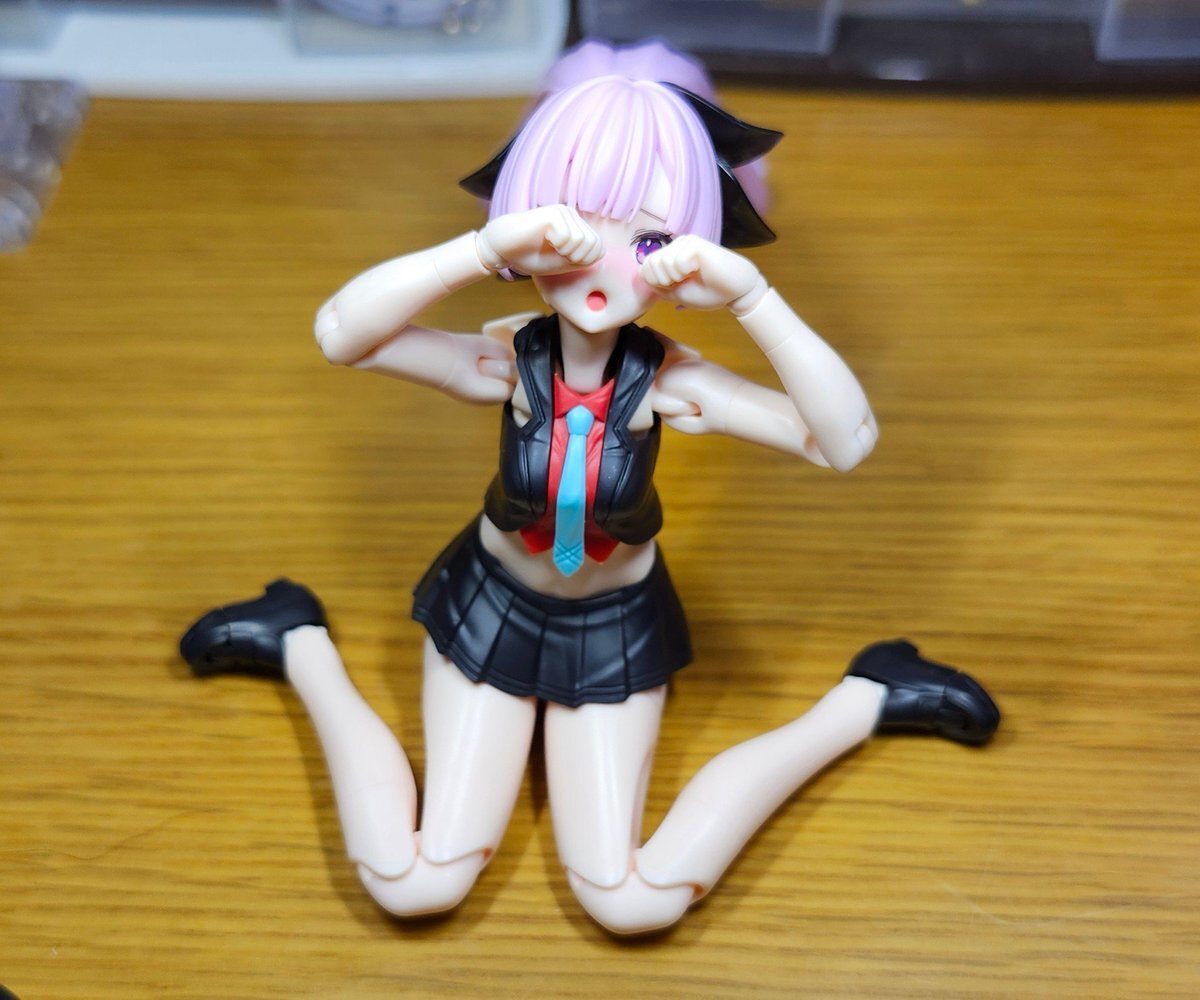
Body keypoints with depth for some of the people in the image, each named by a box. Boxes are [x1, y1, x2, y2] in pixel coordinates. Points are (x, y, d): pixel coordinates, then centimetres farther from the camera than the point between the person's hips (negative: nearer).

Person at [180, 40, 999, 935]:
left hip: (614, 632, 0)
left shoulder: (667, 381, -25)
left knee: (631, 902, -8)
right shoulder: (509, 364, -26)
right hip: (491, 608, 0)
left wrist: (752, 297, -46)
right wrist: (484, 248, -50)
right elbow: (341, 333, -41)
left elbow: (847, 440, -36)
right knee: (415, 885, -4)